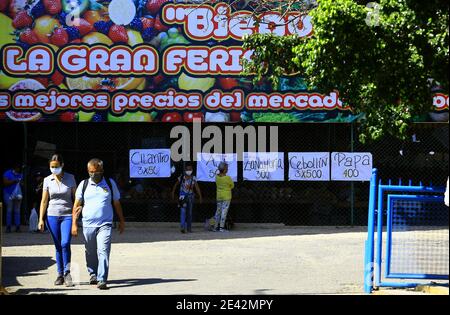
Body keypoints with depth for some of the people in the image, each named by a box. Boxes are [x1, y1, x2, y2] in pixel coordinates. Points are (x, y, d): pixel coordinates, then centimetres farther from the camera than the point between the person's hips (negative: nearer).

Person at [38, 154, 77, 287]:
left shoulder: (70, 178, 0)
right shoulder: (47, 180, 3)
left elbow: (75, 198, 6)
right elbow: (44, 201, 6)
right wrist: (41, 219, 1)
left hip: (67, 215, -2)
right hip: (52, 216, 2)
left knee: (65, 244, -16)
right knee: (58, 246, 4)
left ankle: (67, 273, -9)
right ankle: (60, 274, 12)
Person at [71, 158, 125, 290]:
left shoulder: (110, 184, 5)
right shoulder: (84, 184, 6)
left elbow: (117, 204, 14)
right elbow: (77, 205, 8)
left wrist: (121, 221, 17)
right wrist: (74, 224, 2)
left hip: (105, 225, -2)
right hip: (88, 225, 2)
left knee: (103, 251, -15)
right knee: (90, 253, 13)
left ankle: (102, 280, -17)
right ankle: (93, 274, 35)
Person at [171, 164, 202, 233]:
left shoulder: (193, 178, -1)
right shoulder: (181, 178, -4)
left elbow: (197, 188, -4)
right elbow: (176, 185, 9)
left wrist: (200, 196, -12)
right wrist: (173, 193, 12)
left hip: (190, 196, 3)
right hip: (183, 196, -3)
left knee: (189, 212, 10)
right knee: (183, 211, -16)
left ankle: (189, 228, 20)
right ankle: (182, 227, -21)